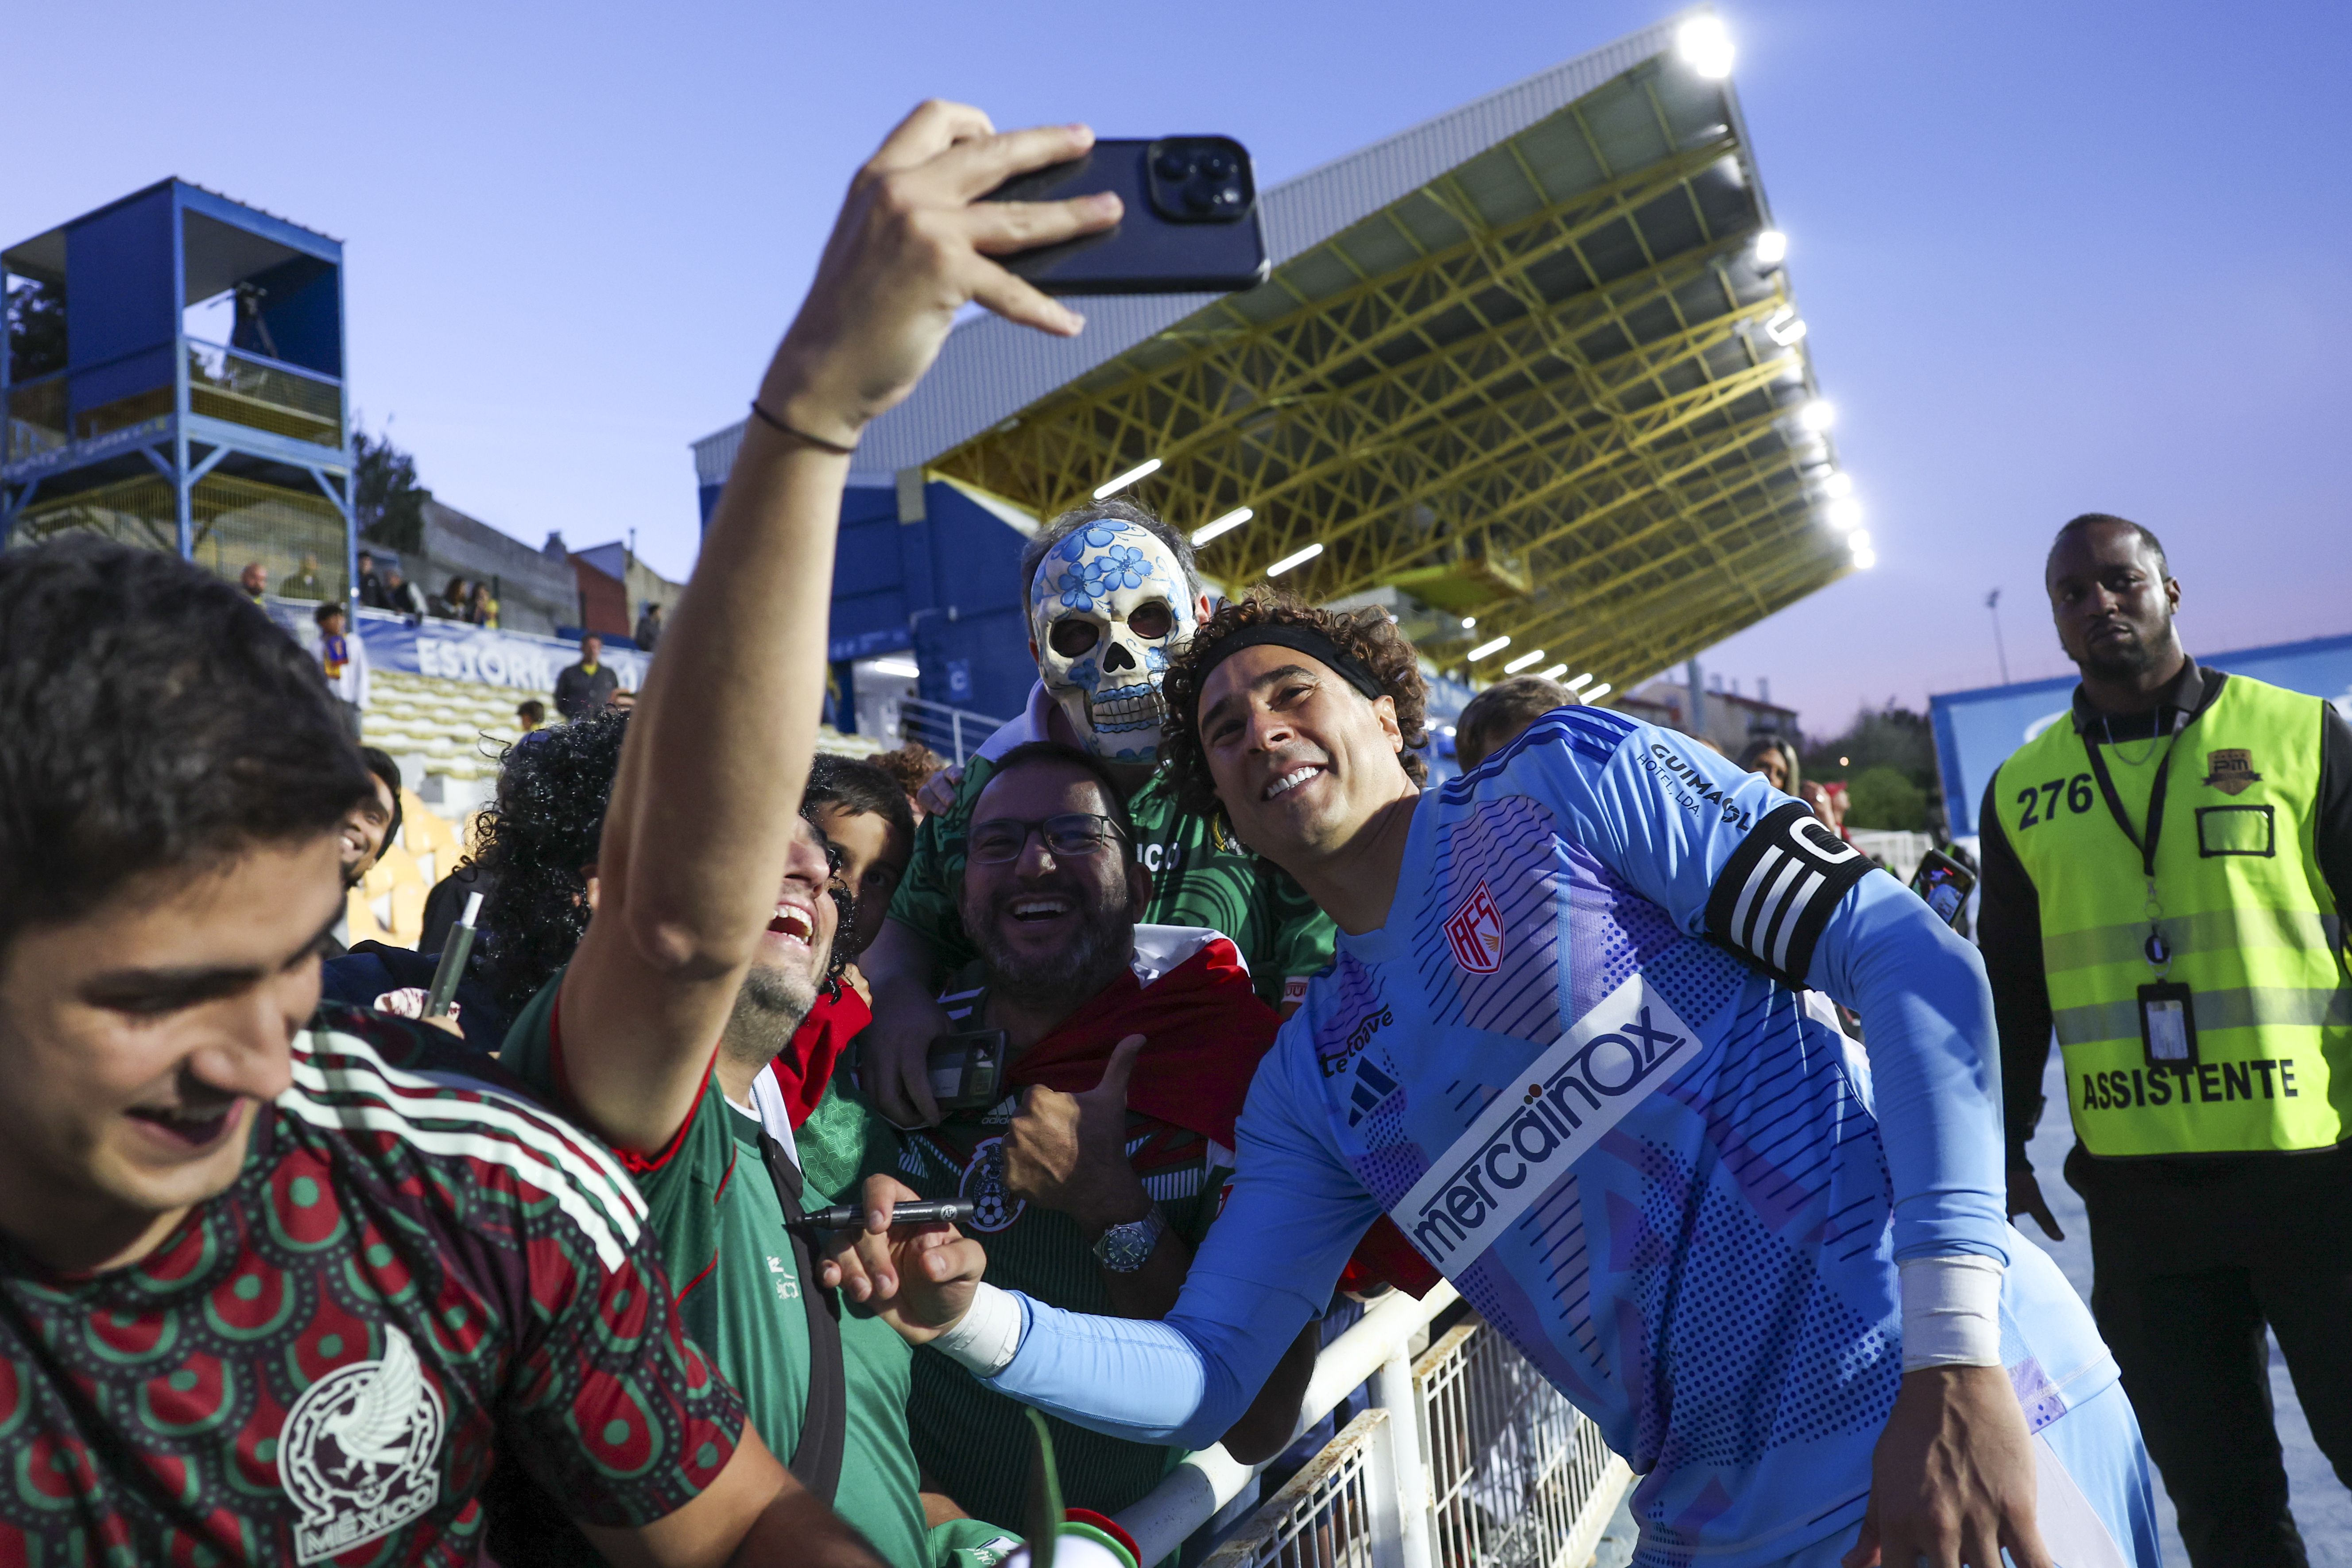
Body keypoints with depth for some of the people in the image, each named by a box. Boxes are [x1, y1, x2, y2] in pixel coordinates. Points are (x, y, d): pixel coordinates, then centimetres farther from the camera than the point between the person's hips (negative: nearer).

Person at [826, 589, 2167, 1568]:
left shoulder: (1569, 777, -5)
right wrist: (973, 1315, -11)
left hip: (1949, 1427, -5)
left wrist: (1956, 1365, -20)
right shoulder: (1309, 1086, 9)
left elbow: (1916, 961, -11)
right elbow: (1198, 1381, 8)